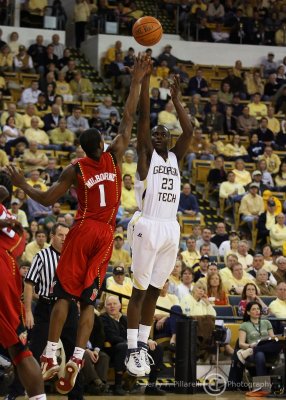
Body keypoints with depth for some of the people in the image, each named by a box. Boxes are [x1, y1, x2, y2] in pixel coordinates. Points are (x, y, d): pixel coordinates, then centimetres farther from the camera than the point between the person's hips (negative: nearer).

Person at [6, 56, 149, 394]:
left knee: (64, 294, 0)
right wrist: (136, 82, 9)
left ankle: (51, 355, -10)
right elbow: (128, 119, 6)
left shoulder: (75, 169, -6)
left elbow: (46, 200, -3)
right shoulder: (114, 157, 0)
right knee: (88, 300, 2)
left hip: (83, 230, -3)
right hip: (106, 233, 3)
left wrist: (21, 184, 11)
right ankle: (77, 358, -12)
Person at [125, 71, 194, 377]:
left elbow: (189, 131, 10)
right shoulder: (146, 154, 3)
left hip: (171, 229, 6)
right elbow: (143, 116, -6)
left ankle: (143, 346, 17)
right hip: (148, 227, -6)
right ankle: (133, 351, 0)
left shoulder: (174, 157, 17)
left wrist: (176, 99, 11)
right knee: (140, 290, -3)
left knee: (154, 291, 10)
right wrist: (145, 81, -8)